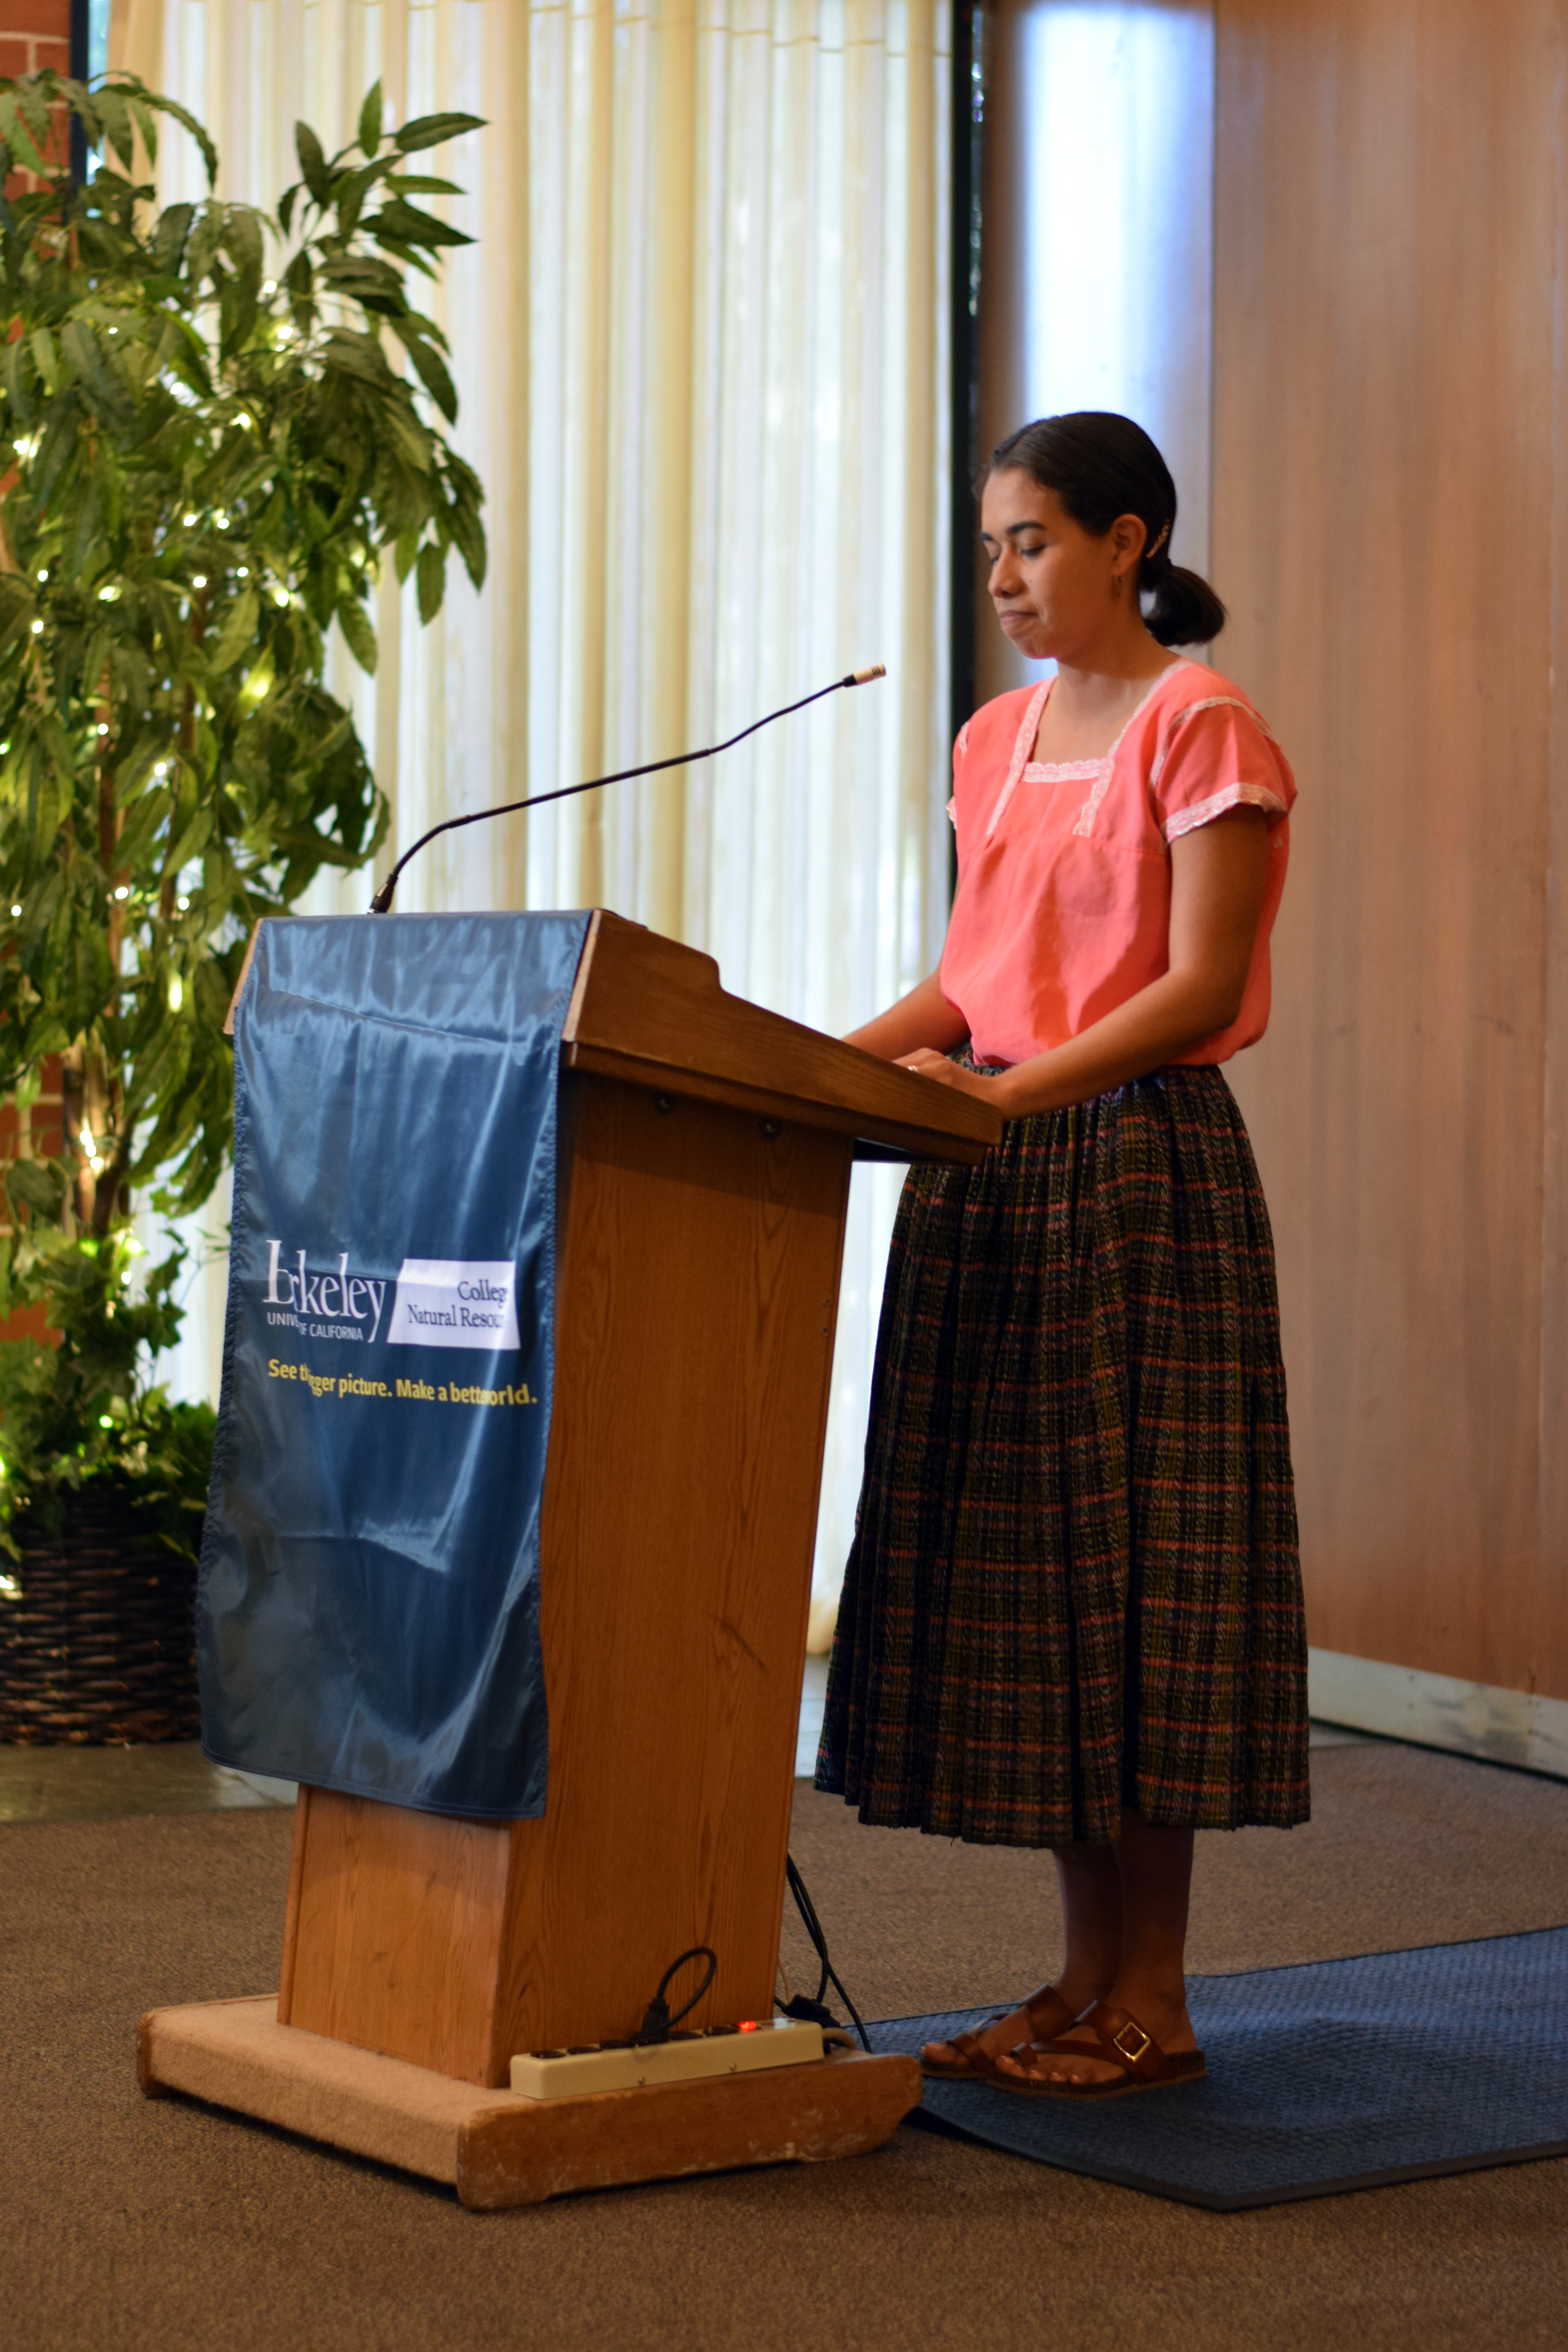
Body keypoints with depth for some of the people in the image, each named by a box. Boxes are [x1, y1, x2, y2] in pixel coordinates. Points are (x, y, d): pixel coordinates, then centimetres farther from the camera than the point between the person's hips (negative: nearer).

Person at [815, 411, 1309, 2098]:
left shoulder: (1199, 728, -7)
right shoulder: (997, 741, 16)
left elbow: (1202, 984, -14)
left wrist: (1015, 1088, -23)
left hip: (1140, 1165, -7)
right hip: (993, 1188, 7)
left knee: (1128, 1557, -5)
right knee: (1021, 1570, 7)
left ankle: (1150, 2003, 3)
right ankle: (1085, 1975, 16)